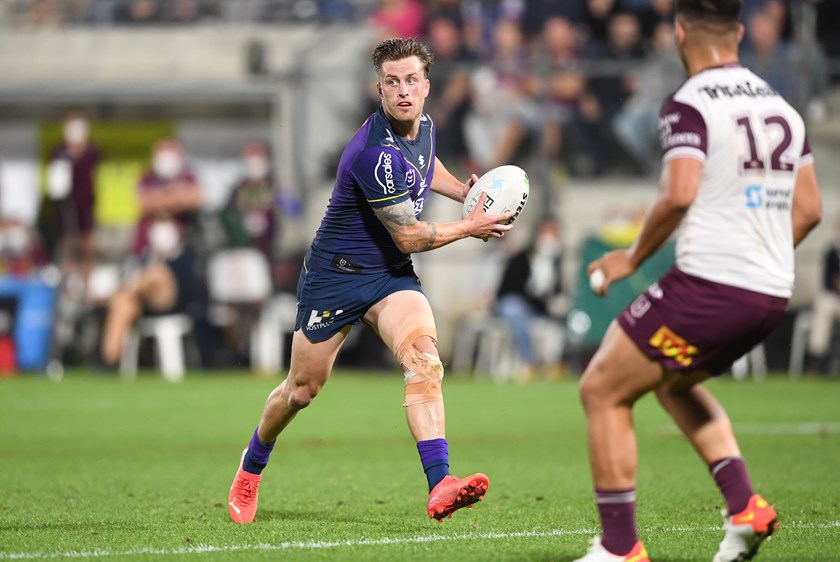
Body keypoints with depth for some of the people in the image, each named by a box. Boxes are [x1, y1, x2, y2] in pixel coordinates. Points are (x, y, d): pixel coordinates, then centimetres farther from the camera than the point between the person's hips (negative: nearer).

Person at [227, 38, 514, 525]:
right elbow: (409, 237, -22)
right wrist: (470, 228, -10)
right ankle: (250, 471, 39)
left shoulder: (424, 127, -2)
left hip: (392, 276, 5)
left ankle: (440, 487, -34)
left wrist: (467, 192, 11)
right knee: (303, 390, 9)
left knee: (424, 360, -23)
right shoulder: (376, 152, -29)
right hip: (336, 275, -5)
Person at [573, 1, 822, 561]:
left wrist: (633, 258, -7)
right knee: (673, 382, 31)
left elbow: (679, 196, -22)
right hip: (773, 294, 8)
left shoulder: (690, 104, -9)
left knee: (603, 390, 5)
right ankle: (744, 505, 15)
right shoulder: (781, 105, 14)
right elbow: (809, 209, 16)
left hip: (708, 284, -8)